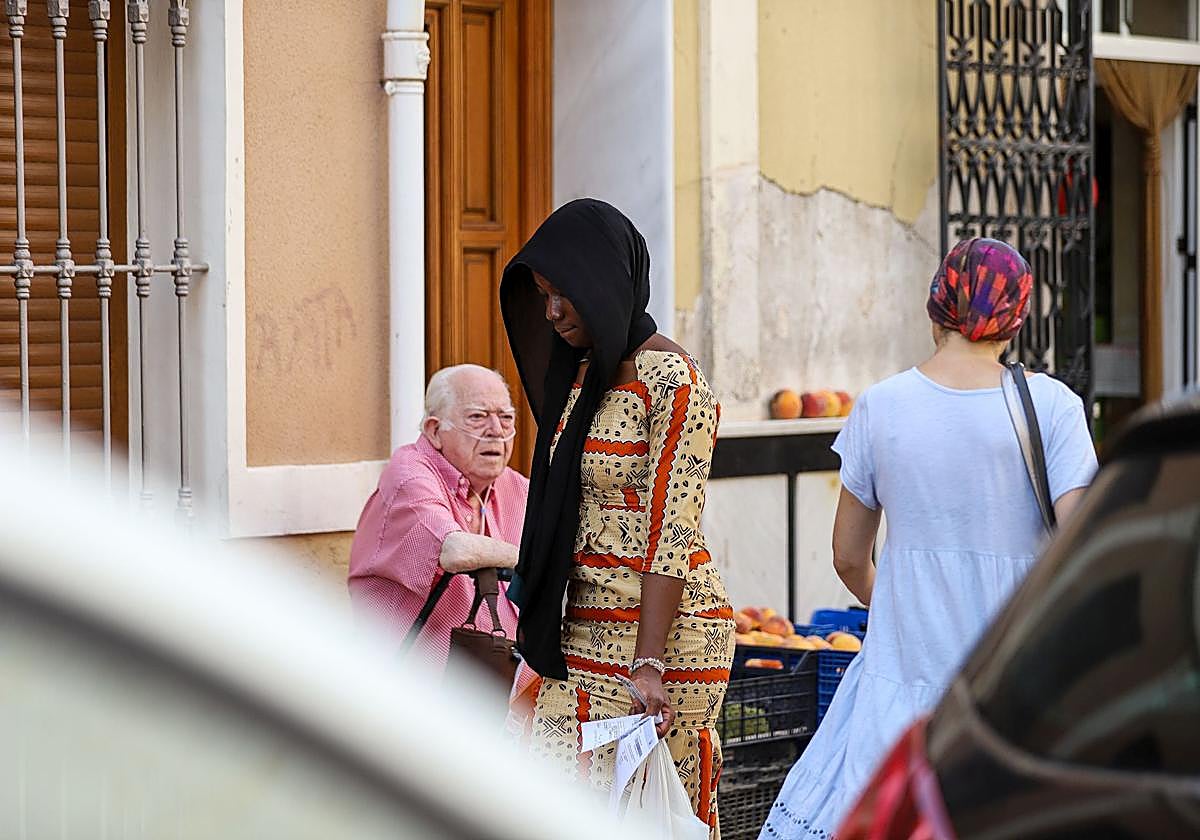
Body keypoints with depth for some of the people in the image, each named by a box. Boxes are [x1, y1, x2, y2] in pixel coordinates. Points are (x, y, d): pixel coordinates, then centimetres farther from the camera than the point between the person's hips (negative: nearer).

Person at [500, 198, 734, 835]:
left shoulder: (672, 381, -12)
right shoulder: (582, 374, 13)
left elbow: (672, 531, -17)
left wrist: (648, 663, -22)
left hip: (661, 631, -8)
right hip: (585, 632, 8)